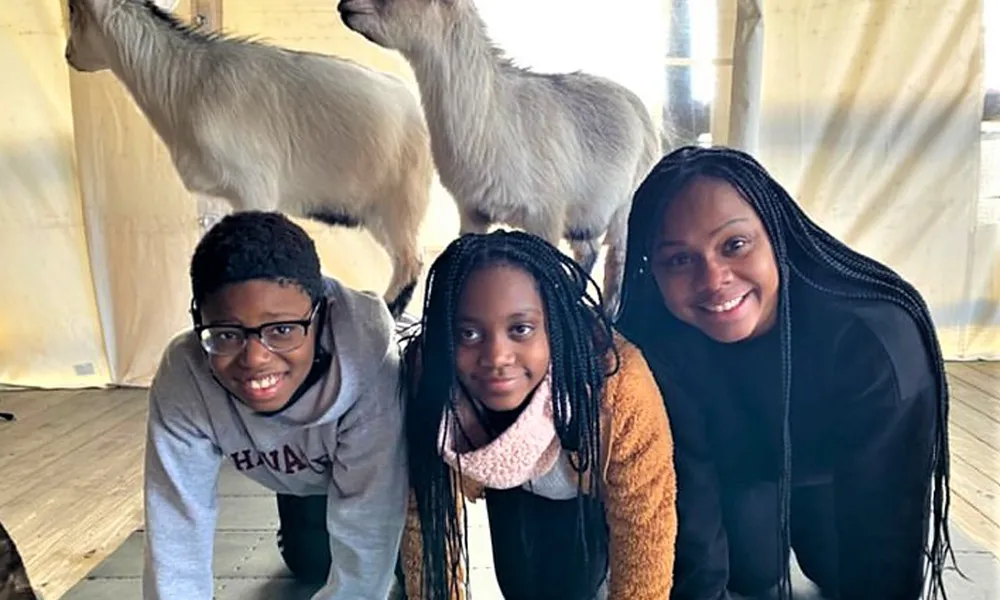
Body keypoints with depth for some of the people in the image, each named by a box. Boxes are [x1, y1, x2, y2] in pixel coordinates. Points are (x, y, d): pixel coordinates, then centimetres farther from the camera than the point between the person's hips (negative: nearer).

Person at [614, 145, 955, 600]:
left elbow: (885, 517, -30)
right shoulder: (657, 343, -34)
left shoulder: (875, 336, -38)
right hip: (737, 469, 0)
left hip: (835, 470, 0)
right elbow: (686, 489, -25)